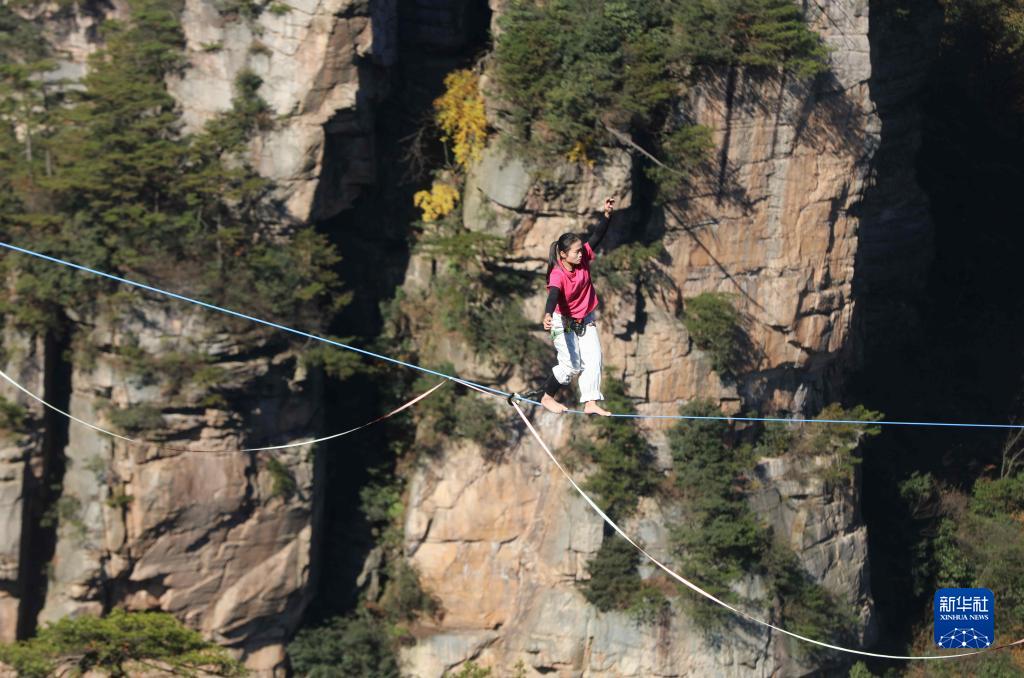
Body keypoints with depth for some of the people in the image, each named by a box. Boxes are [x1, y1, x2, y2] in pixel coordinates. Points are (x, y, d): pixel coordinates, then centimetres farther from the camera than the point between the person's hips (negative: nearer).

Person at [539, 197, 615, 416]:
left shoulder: (583, 259, -13)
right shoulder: (558, 274, -30)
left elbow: (596, 236, -12)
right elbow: (553, 295, -47)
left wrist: (607, 214, -27)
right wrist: (548, 315, -66)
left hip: (585, 320, 6)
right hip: (564, 322, -6)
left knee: (593, 359, -4)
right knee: (571, 366, -2)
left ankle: (591, 403, -2)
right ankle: (547, 398, 19)